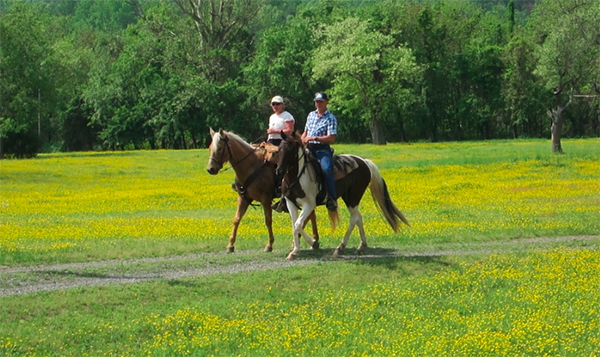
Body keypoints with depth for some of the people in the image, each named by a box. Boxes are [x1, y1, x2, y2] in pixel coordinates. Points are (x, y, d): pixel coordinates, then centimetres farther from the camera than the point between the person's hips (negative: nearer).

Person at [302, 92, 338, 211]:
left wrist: (314, 138, -19)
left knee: (326, 168, -32)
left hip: (322, 149, -7)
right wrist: (301, 141, 8)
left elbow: (331, 138, -11)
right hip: (308, 148, 7)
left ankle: (332, 198, -29)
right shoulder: (311, 115, 18)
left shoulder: (330, 118, -2)